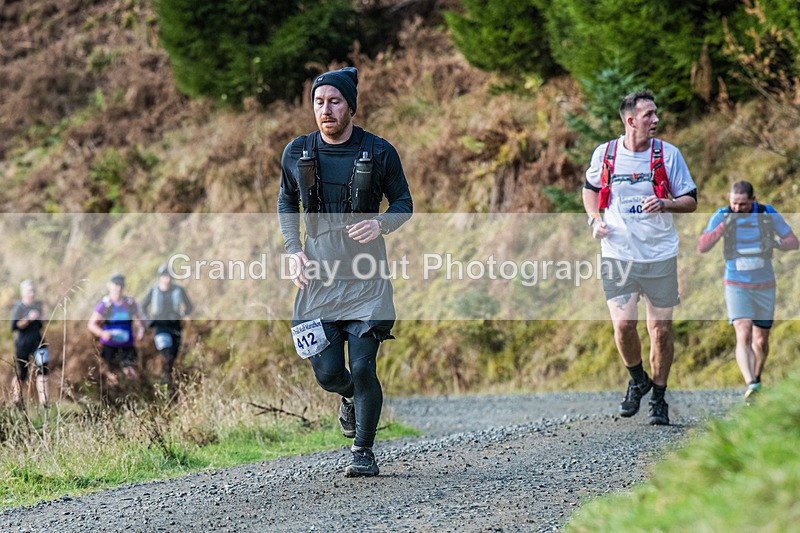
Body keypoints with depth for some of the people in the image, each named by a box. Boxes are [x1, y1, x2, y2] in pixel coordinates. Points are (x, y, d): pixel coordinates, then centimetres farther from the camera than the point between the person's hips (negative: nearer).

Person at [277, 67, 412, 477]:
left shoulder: (379, 152, -4)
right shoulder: (297, 153, 3)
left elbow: (403, 202, 6)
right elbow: (286, 202, 18)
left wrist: (381, 224, -16)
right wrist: (293, 249, 3)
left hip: (367, 278, -2)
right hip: (319, 276, 2)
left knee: (362, 368, -9)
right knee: (328, 373, -1)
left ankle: (363, 451, 11)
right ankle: (350, 397, 37)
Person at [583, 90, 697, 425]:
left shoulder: (668, 154, -1)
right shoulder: (604, 154, 1)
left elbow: (691, 201, 4)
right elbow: (591, 188, 20)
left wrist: (665, 204, -16)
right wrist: (595, 219, 3)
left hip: (660, 256, 0)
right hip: (618, 255, 0)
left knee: (661, 329, 1)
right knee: (623, 325, -11)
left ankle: (658, 398, 19)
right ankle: (637, 381, 18)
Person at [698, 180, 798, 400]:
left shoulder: (768, 214, -8)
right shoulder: (721, 216, -10)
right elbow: (702, 247, -17)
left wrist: (779, 244, -25)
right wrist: (723, 227, -31)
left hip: (764, 285, 2)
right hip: (736, 285, -2)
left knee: (761, 341, 10)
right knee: (743, 336, -21)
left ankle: (756, 378, 37)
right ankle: (751, 385, -34)